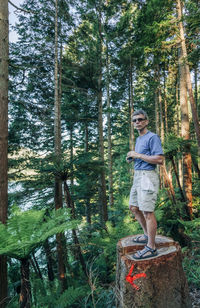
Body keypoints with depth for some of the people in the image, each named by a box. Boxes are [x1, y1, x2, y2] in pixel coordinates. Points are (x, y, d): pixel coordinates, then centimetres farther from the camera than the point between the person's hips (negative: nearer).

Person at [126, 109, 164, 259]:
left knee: (147, 212, -6)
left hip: (147, 177, -10)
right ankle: (147, 235, 31)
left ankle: (151, 247, 6)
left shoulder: (153, 137, -10)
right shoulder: (138, 139, 19)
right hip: (137, 176, 10)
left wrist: (138, 155, -16)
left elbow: (160, 160, -19)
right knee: (134, 208, 15)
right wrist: (131, 158, 8)